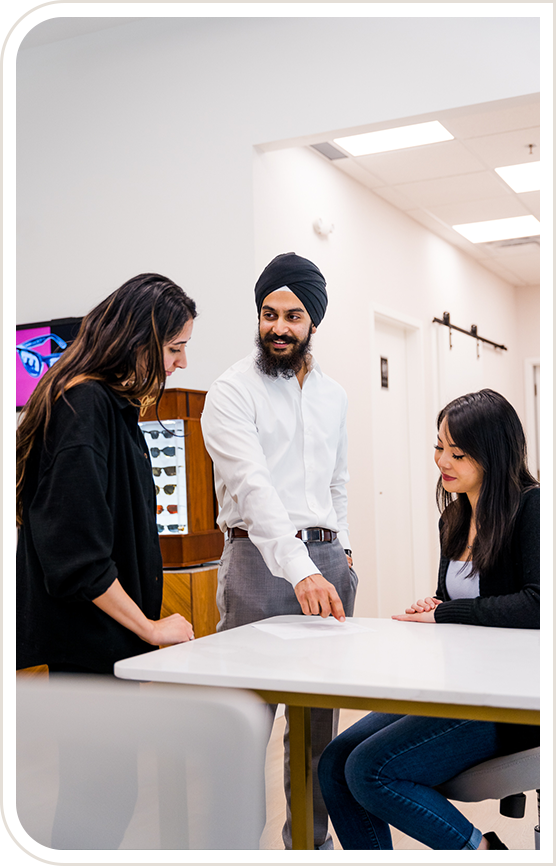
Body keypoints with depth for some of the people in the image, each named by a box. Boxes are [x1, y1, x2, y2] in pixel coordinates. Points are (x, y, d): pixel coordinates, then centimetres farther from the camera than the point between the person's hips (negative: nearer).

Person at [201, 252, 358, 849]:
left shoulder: (333, 395, 14)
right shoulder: (231, 392, -7)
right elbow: (254, 485, -21)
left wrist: (343, 548, 15)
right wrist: (300, 570, -31)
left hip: (327, 560, 6)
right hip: (260, 560, -6)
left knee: (318, 716, 13)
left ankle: (310, 838, 27)